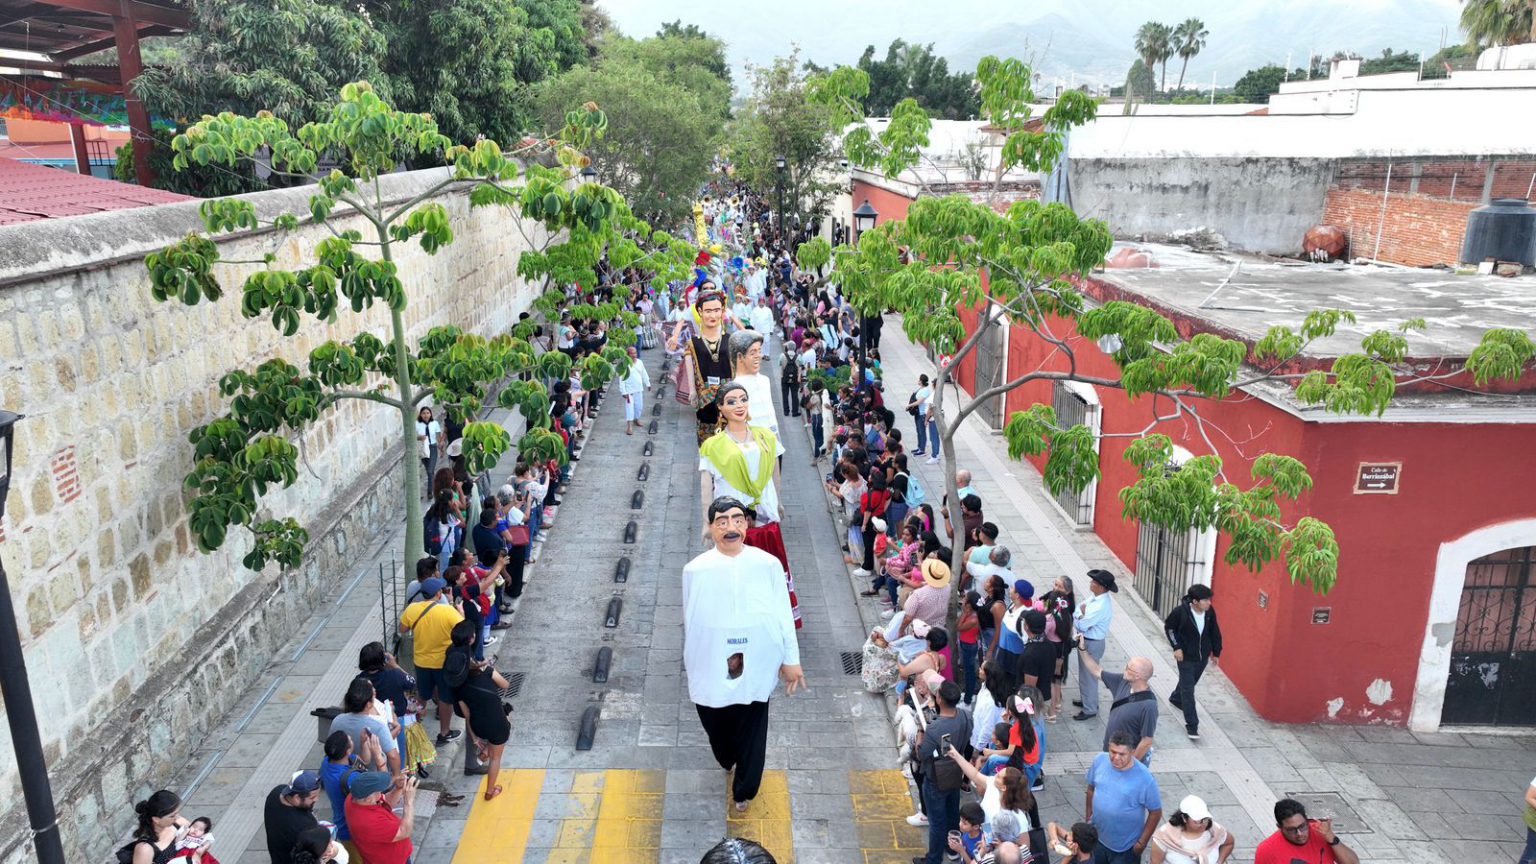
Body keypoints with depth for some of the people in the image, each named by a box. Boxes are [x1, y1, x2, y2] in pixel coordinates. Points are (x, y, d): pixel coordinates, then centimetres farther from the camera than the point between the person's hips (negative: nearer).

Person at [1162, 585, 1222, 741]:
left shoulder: (1210, 612, -13)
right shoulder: (1180, 611, -24)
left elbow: (1214, 631, 3)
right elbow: (1168, 627, -8)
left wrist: (1216, 652, 10)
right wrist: (1177, 647, -12)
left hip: (1203, 656, 5)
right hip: (1186, 657, -5)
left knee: (1190, 682, 25)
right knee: (1188, 690, -3)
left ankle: (1176, 698, 54)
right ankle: (1191, 725, 3)